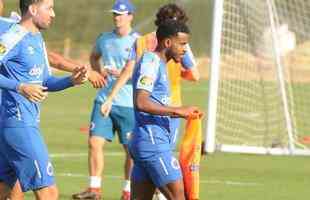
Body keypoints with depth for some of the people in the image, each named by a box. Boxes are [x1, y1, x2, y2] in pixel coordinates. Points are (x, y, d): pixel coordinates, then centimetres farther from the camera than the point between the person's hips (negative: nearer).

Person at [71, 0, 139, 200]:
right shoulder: (104, 39, 9)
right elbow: (94, 57, 30)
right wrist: (99, 71, 10)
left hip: (129, 104, -4)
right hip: (104, 100, 4)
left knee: (132, 149, 2)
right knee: (95, 142, -3)